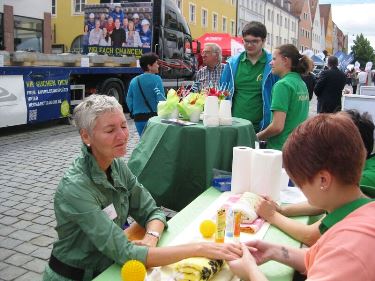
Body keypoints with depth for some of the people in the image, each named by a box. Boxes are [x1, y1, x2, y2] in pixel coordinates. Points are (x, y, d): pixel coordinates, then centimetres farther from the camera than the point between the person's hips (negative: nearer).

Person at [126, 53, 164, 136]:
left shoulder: (134, 81, 7)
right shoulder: (156, 79, -8)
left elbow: (129, 100, 10)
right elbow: (161, 99, -13)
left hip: (138, 119, 5)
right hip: (154, 117, -5)